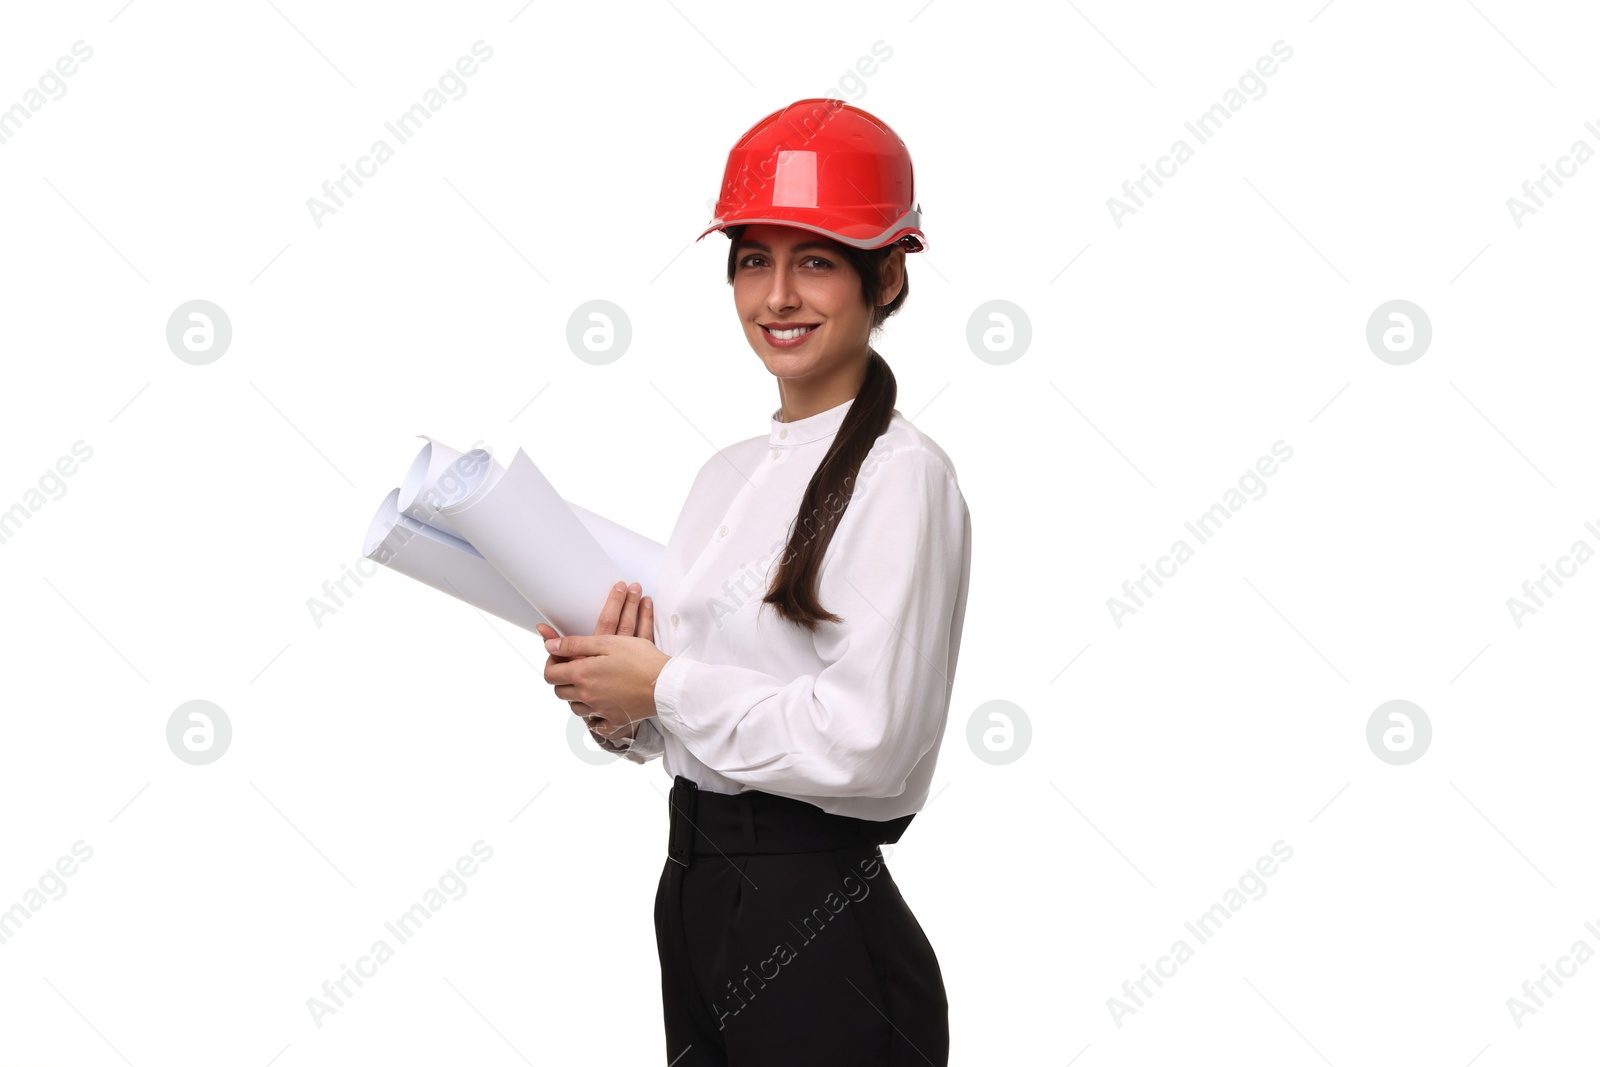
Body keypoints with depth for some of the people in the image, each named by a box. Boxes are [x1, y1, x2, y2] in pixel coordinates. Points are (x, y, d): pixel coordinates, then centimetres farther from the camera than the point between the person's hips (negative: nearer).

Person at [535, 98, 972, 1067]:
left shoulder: (901, 476, -14)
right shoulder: (729, 472, 10)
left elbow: (867, 740, -23)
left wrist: (664, 686, -15)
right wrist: (611, 702, -4)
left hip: (818, 924, -8)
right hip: (692, 888, 8)